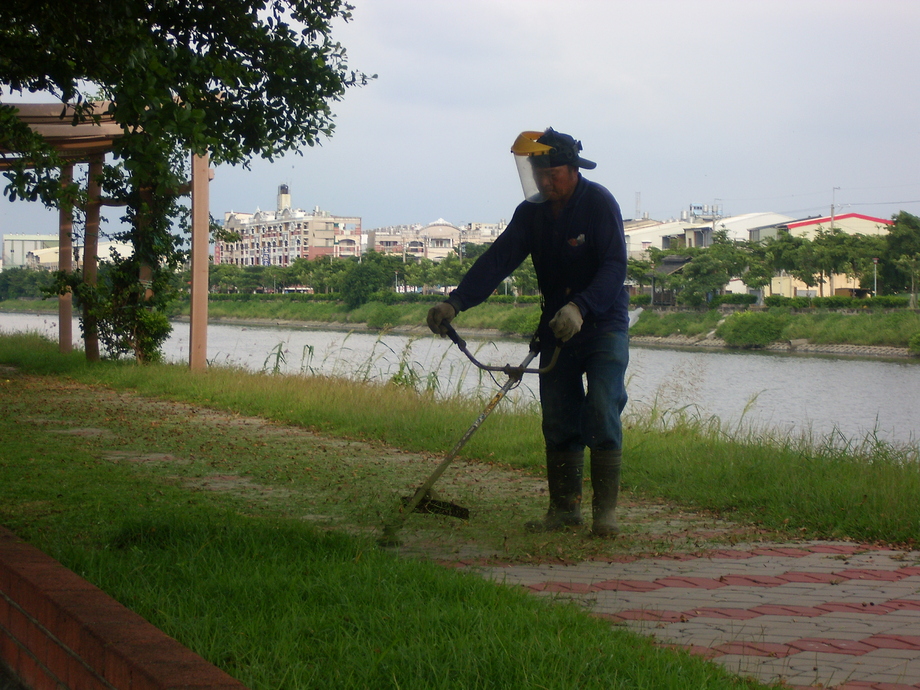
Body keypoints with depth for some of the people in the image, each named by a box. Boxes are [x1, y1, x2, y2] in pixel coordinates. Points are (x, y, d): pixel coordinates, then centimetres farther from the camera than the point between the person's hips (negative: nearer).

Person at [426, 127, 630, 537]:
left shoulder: (599, 204, -15)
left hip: (603, 324, -5)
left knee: (602, 416, -12)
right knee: (557, 422, 4)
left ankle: (605, 511, -8)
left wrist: (580, 308, -40)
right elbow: (497, 260, -6)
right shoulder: (531, 213, 0)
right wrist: (455, 302, -21)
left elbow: (614, 268, -24)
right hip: (556, 329, 5)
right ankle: (564, 508, 11)